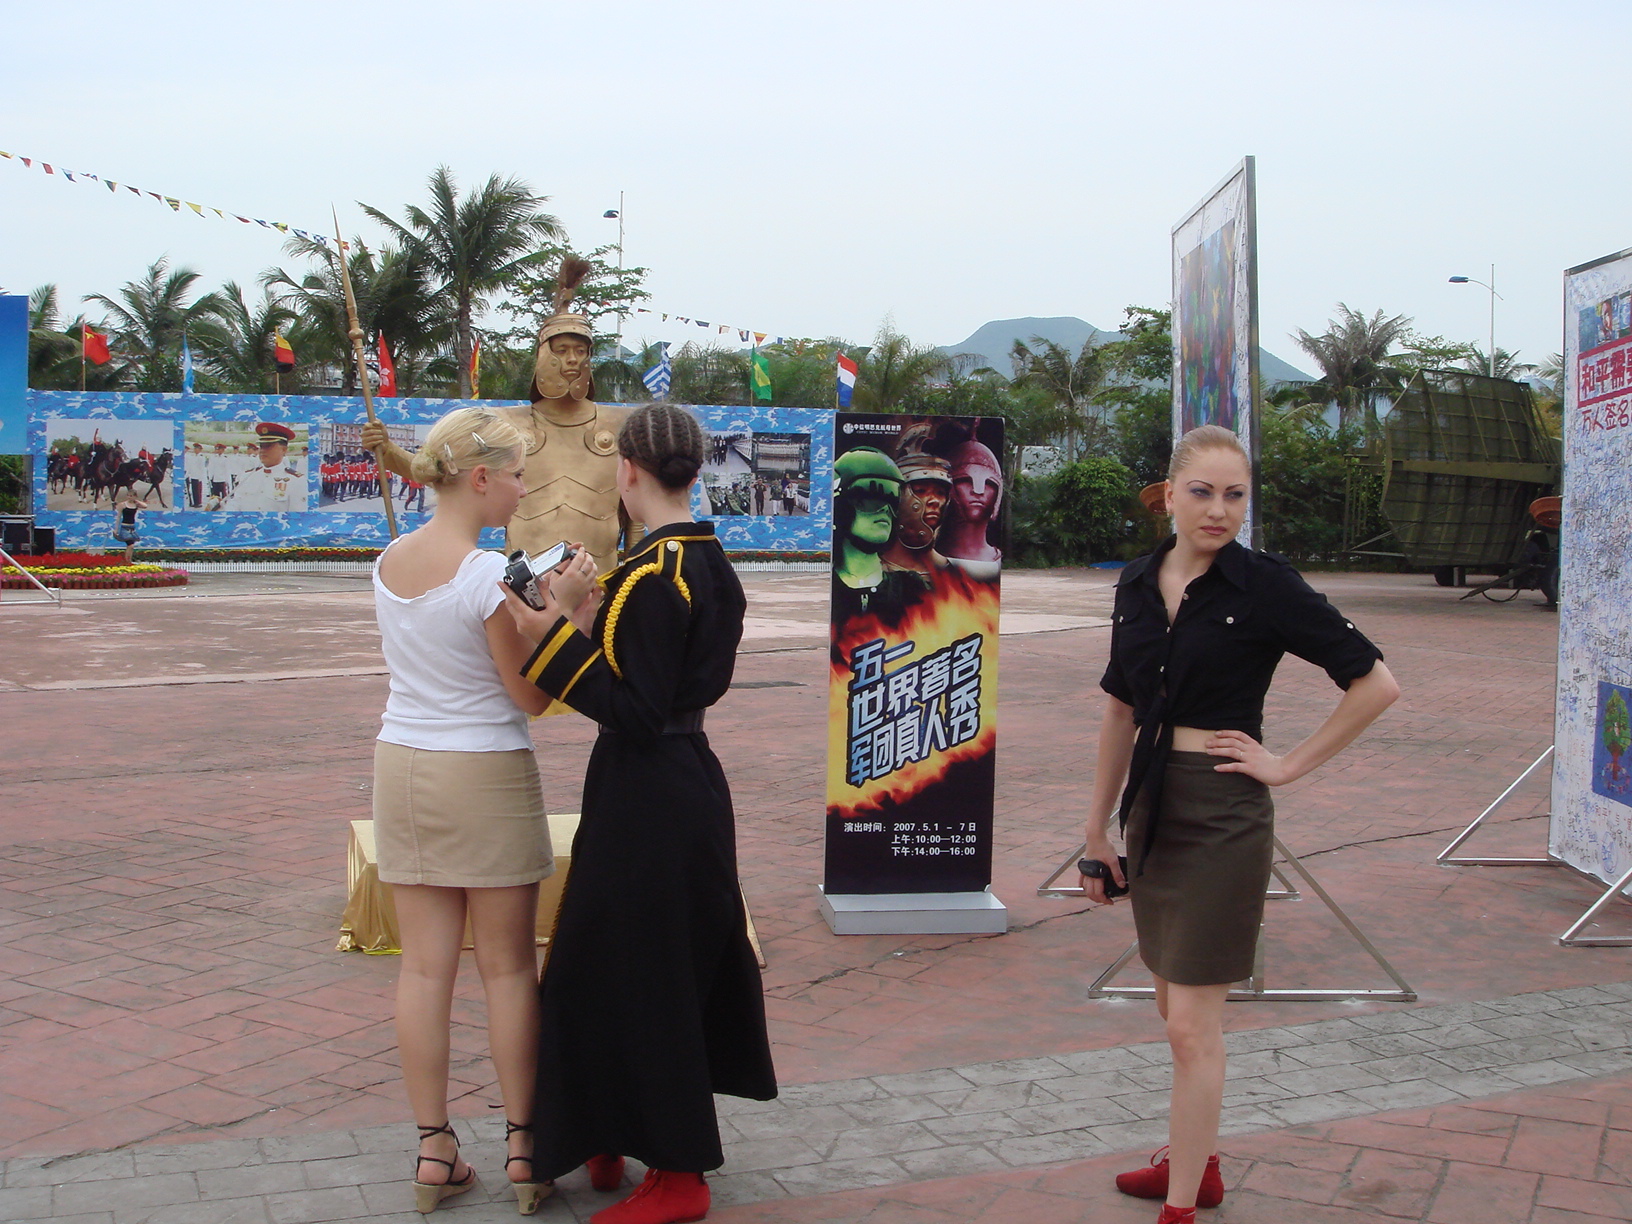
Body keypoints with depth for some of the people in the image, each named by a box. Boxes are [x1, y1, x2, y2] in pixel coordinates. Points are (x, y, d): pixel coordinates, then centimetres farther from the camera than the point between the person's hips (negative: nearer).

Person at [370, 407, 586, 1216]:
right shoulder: (488, 574, -17)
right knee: (507, 966, 6)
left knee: (426, 965, 8)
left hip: (402, 763, 6)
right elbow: (533, 697, -12)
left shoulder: (389, 561, 4)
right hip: (484, 773, -6)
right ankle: (523, 1148, 16)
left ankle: (433, 1151, 15)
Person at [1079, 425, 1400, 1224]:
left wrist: (1288, 765, -9)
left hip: (1222, 818, -6)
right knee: (1176, 1009, 18)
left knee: (1192, 1024, -3)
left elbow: (1377, 685, -9)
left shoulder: (1264, 586, -12)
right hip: (1152, 811, 6)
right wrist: (1098, 828, 14)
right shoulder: (1138, 585, 5)